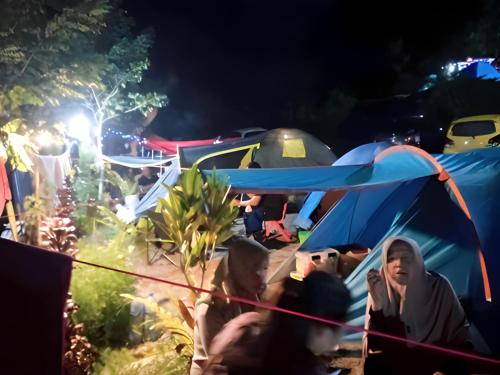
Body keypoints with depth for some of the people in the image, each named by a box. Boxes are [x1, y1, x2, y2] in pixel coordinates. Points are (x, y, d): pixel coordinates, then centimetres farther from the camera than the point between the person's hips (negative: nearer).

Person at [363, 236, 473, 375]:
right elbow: (376, 345, -19)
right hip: (397, 360, 0)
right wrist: (378, 303, -31)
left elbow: (459, 331, 2)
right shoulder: (379, 288, -13)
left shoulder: (439, 285, -12)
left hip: (435, 359, 1)